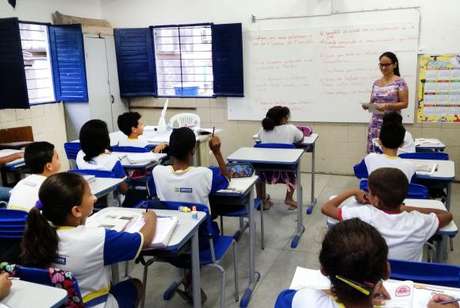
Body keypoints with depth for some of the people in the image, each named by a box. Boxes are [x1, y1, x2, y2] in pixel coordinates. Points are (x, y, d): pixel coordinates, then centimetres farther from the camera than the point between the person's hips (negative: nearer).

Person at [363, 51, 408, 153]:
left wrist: (387, 106, -21)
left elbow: (404, 103, -7)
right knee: (372, 152, 2)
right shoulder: (376, 83, 12)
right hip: (375, 123, 5)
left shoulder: (400, 82, -4)